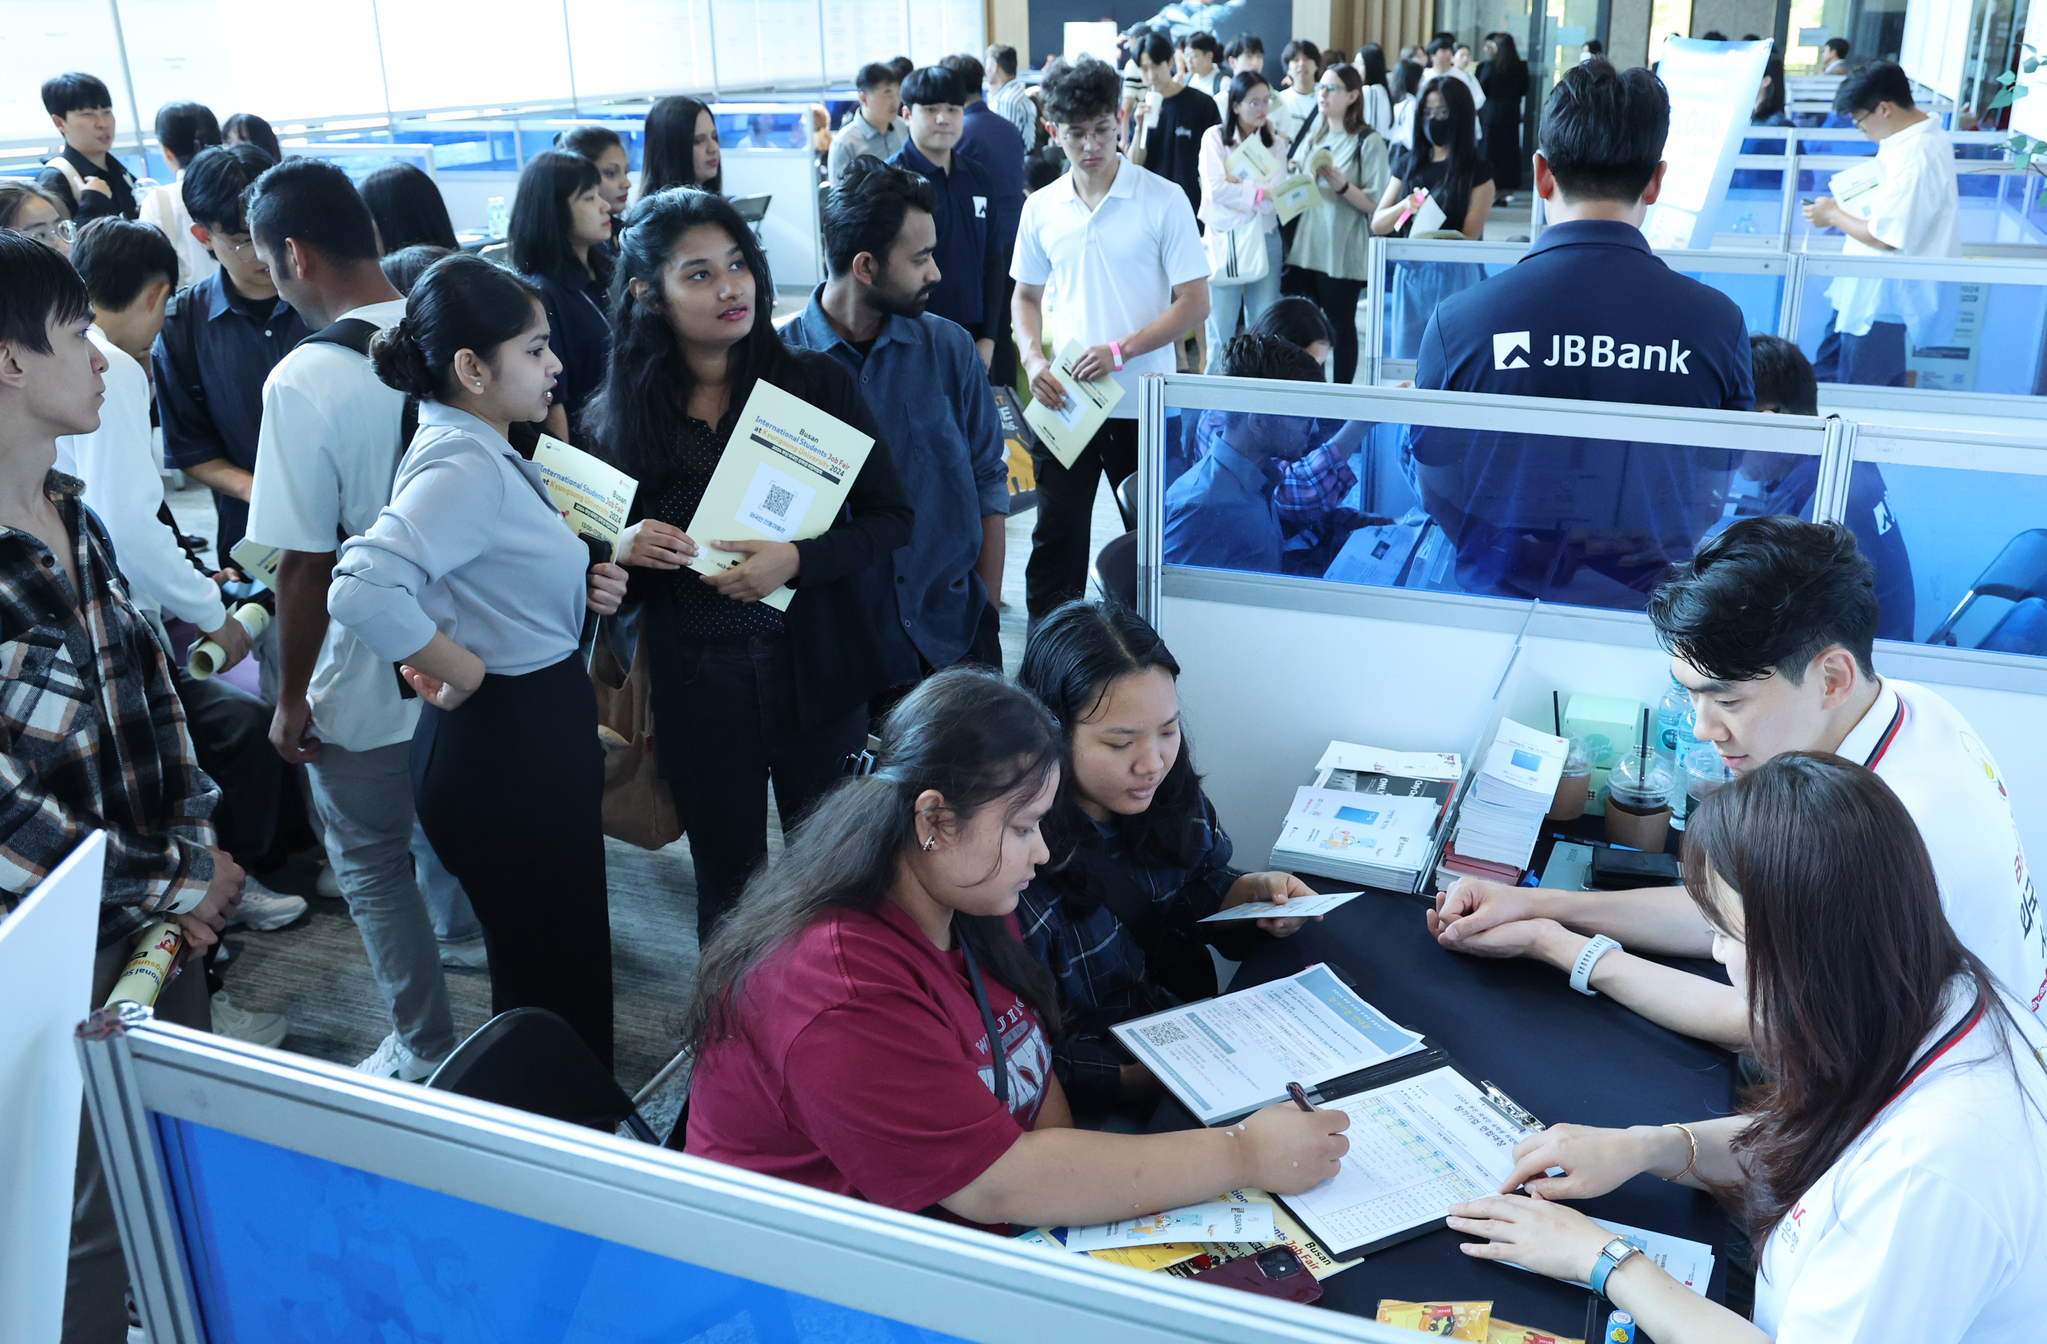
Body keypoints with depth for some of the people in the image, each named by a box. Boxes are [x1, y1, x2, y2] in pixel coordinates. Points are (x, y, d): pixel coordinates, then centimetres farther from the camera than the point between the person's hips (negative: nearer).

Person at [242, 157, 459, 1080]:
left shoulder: (304, 382, -22)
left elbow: (307, 566, -19)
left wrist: (291, 699, -6)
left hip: (370, 689, -6)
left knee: (372, 865, 14)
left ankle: (427, 1057, 25)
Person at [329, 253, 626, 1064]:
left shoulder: (480, 451, 9)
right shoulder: (464, 467, -23)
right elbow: (361, 589, -38)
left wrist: (579, 589, 6)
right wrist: (464, 673, -24)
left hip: (540, 738, 10)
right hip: (505, 750, -10)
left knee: (567, 962, 23)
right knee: (552, 980, 3)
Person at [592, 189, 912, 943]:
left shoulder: (816, 383, -4)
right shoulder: (621, 416, -1)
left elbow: (892, 519, -4)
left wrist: (796, 561, -20)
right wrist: (622, 552, -15)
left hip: (814, 675, -1)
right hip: (697, 693, 1)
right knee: (726, 899, 15)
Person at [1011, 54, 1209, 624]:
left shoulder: (1163, 200, -5)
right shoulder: (1040, 208, 6)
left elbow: (1194, 303, -7)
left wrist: (1120, 351, -17)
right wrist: (1032, 359, -3)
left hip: (1143, 404, -3)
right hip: (1063, 401, 3)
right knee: (1056, 539, 8)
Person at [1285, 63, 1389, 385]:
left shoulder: (1368, 142, -4)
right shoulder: (1313, 137, 14)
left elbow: (1375, 204, -11)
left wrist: (1341, 185, -24)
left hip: (1343, 253, -6)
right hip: (1305, 247, 6)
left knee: (1340, 326, 0)